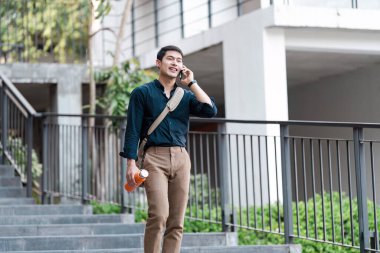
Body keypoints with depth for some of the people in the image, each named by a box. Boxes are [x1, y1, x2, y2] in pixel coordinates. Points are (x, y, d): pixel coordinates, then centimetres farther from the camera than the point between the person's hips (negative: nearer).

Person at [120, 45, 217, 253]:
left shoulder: (186, 95, 17)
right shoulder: (142, 93, 7)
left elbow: (210, 111, -1)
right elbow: (132, 131, 2)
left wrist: (191, 83, 3)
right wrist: (131, 164, -7)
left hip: (181, 159, 4)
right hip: (155, 158, -4)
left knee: (176, 222, -1)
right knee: (159, 215, -19)